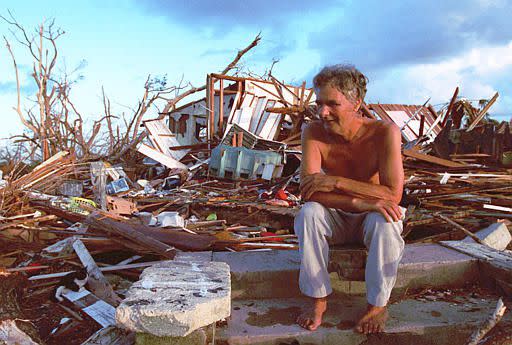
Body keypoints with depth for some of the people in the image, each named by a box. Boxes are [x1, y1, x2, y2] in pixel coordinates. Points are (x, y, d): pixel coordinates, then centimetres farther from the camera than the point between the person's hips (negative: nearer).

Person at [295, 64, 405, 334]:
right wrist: (361, 201, -37)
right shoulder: (313, 132, -16)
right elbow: (307, 190, -25)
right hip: (336, 220, 2)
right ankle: (318, 299, -13)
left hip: (371, 220, -1)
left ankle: (377, 305, -11)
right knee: (308, 213, -29)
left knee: (385, 221, -34)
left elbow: (393, 195, -29)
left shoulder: (385, 133, -22)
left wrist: (335, 182, -33)